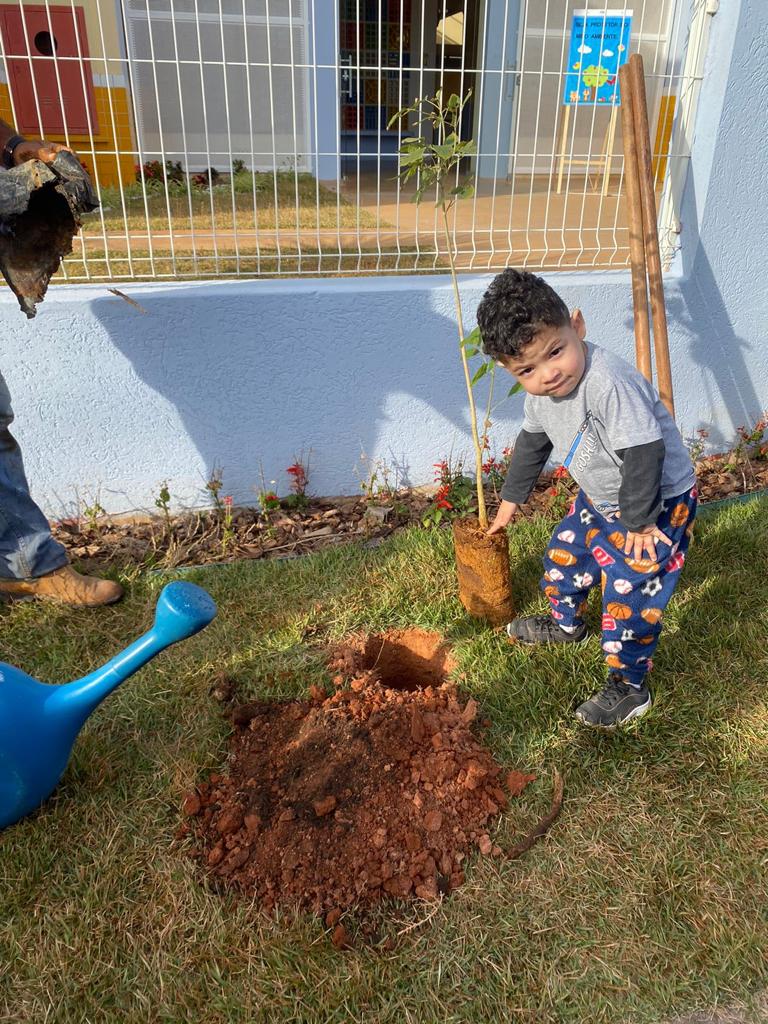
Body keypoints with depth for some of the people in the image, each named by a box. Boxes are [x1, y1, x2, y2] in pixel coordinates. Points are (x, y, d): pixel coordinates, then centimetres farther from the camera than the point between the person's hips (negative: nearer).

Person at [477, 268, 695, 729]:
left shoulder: (610, 382, -37)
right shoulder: (540, 393, -7)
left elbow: (644, 453, -33)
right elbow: (533, 443, 11)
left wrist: (639, 520, -23)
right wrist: (511, 498, 21)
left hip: (659, 502, -8)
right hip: (600, 498, 9)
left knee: (629, 592, -4)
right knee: (564, 553, 21)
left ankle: (630, 687, 17)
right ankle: (566, 622, 50)